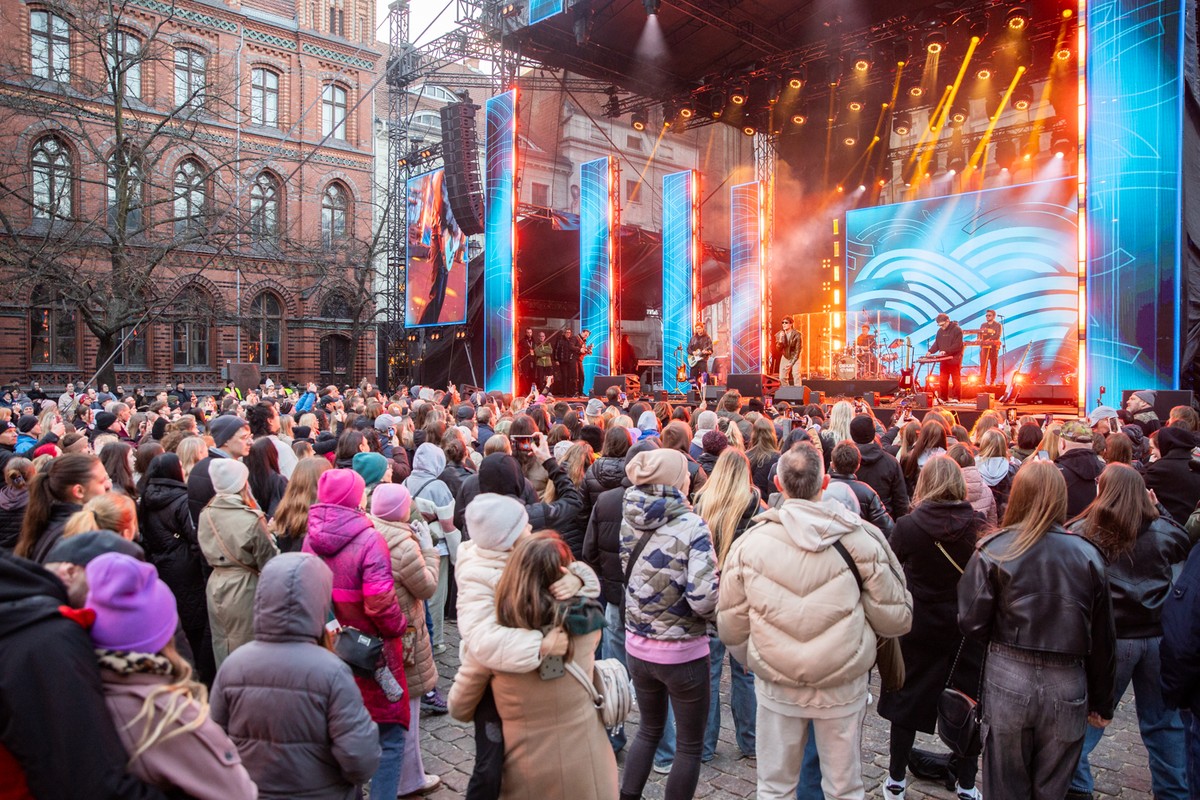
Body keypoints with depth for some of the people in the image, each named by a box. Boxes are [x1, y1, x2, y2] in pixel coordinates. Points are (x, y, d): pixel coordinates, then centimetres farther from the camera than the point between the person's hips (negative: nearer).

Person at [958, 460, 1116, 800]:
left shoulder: (994, 550, -10)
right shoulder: (1088, 555, -3)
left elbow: (971, 624, -11)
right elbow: (1103, 640, 4)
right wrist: (1102, 702, 16)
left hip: (1008, 680, -2)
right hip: (1067, 685, 2)